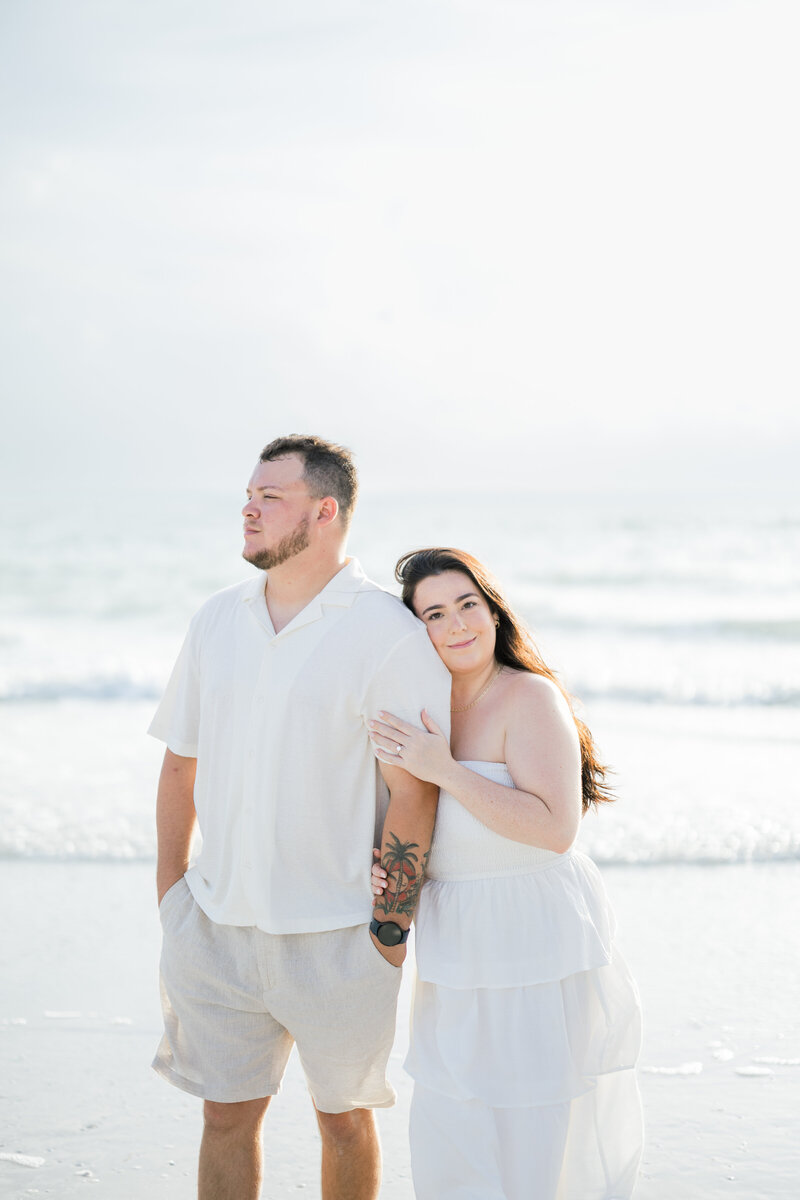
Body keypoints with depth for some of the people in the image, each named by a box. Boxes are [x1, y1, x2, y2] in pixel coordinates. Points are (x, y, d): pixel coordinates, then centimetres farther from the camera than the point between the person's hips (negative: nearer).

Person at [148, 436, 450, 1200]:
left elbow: (413, 790, -13)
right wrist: (168, 893, 10)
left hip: (335, 936, -4)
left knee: (343, 1117, 13)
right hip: (217, 927, 5)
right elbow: (181, 763, 12)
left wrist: (391, 928, -13)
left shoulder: (389, 634, -12)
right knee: (226, 1116, 10)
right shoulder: (217, 620, 6)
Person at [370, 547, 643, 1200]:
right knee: (454, 1130, 14)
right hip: (460, 950, 7)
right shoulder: (426, 711, 7)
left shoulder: (531, 698, -15)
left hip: (537, 938, -7)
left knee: (537, 1139, 1)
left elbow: (556, 829, -24)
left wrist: (443, 769, -25)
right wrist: (381, 861, -2)